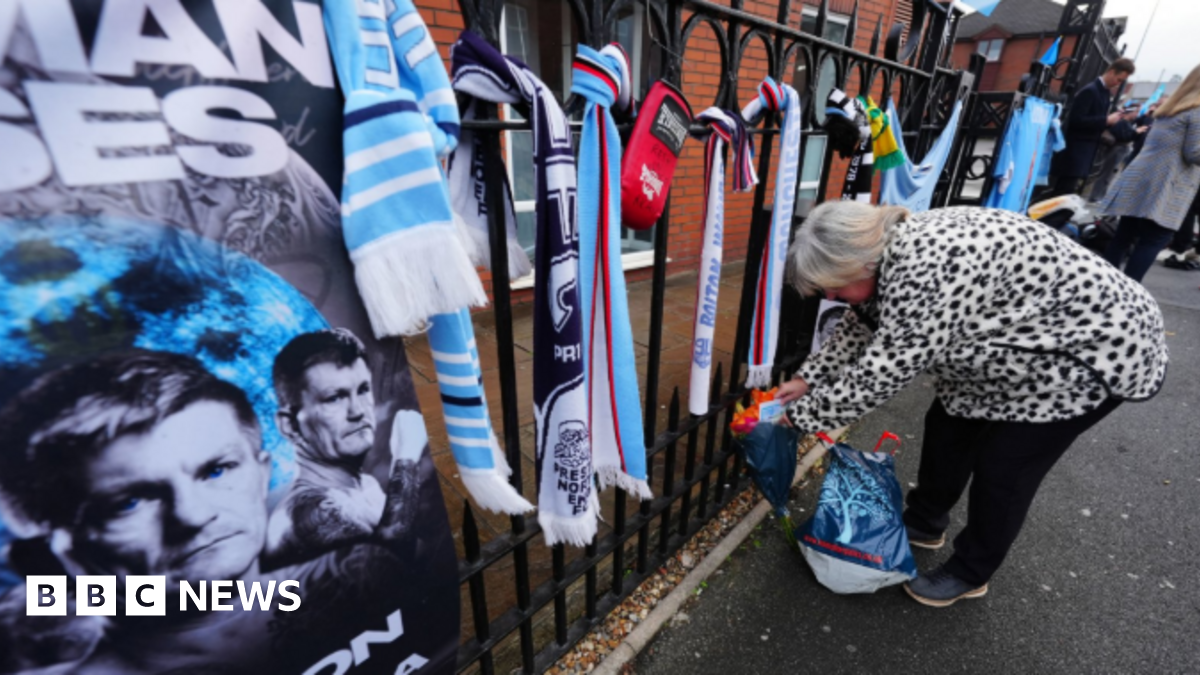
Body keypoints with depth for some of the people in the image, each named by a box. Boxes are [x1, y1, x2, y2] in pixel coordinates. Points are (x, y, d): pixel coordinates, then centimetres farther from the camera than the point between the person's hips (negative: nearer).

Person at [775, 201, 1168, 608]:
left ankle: (970, 574, 22)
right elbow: (860, 328, 5)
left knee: (1003, 465, -3)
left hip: (1097, 344, -8)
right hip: (1035, 338, 9)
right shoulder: (889, 253, -8)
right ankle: (924, 523, 33)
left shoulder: (925, 272, -38)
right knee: (948, 425, 11)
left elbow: (876, 377, -34)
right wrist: (808, 378, 1)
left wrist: (799, 415, -22)